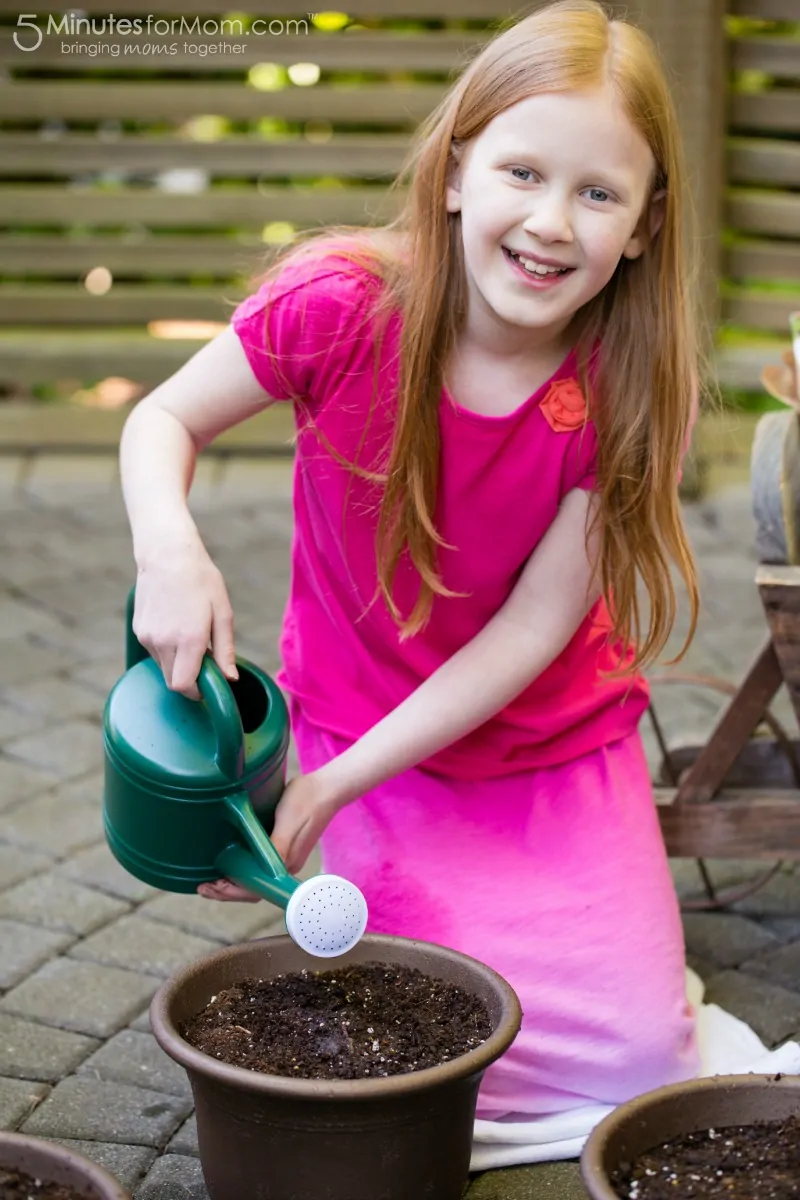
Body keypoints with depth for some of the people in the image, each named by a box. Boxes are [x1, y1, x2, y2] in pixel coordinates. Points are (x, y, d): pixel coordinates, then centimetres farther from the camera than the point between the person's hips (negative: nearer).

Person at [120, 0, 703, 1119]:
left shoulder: (628, 388, -19)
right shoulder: (342, 304, -23)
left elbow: (534, 627, -18)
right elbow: (163, 418, -8)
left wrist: (337, 782, -22)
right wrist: (170, 552, -31)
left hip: (562, 740, 1)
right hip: (366, 722, -1)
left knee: (635, 1054, -3)